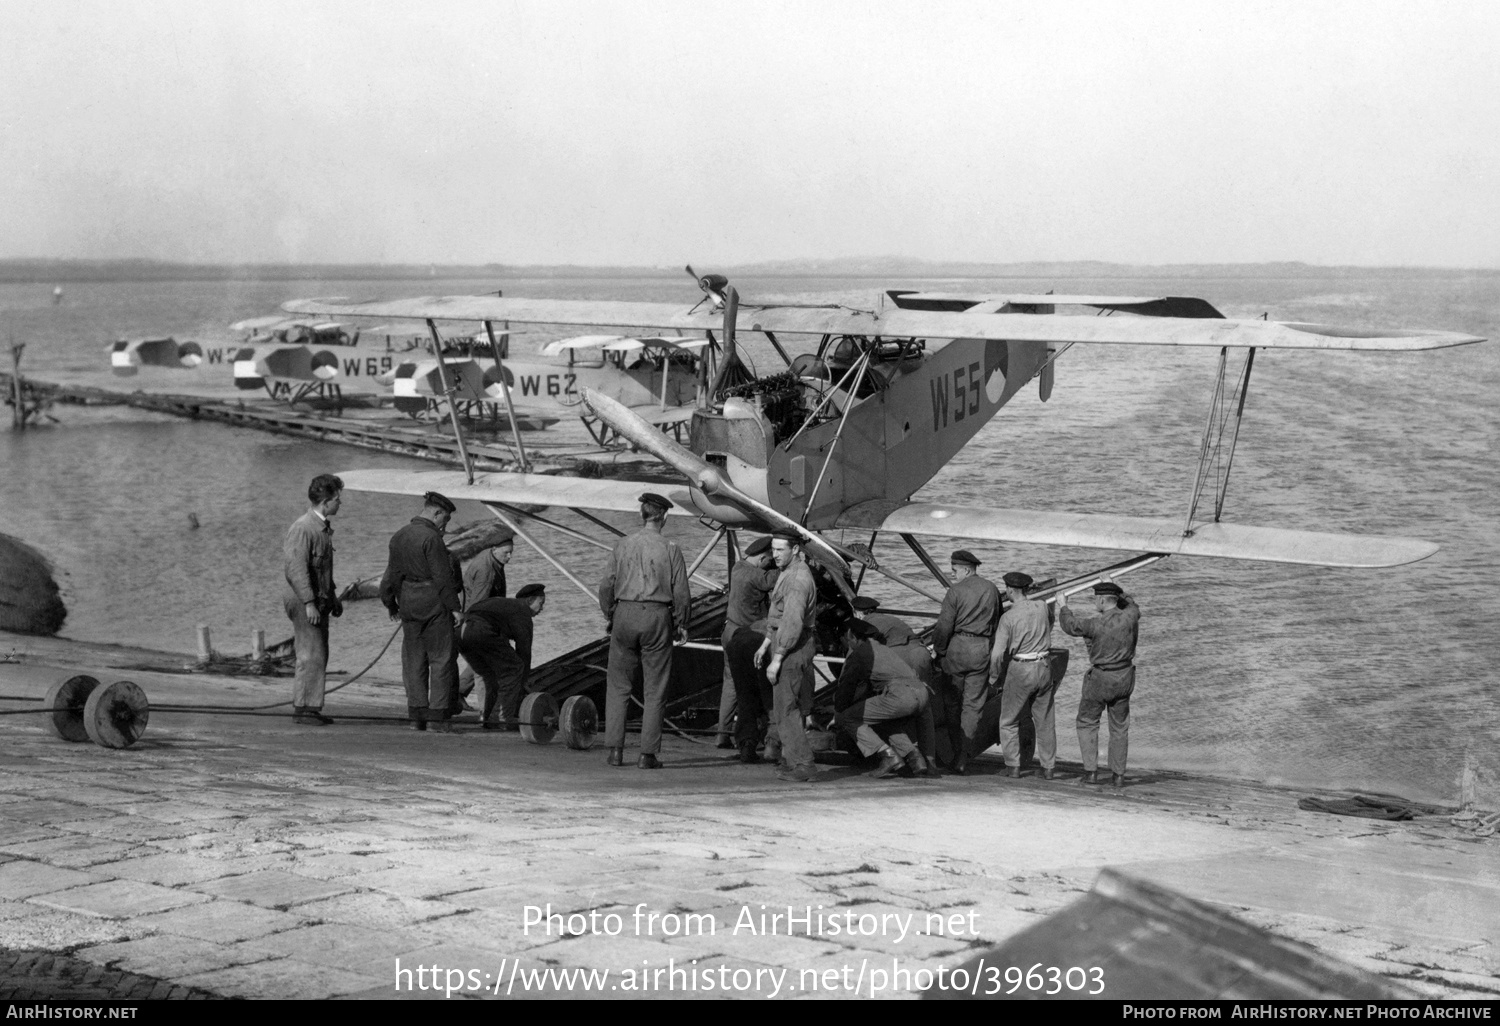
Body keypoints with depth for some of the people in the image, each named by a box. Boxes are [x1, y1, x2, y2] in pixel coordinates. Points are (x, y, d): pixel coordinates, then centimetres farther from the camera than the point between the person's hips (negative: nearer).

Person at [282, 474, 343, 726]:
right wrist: (309, 603, -24)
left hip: (319, 600, 9)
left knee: (319, 655, 10)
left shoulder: (324, 527, 13)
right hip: (304, 601, -9)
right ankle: (302, 708, -1)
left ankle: (311, 707, 15)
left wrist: (333, 596, 24)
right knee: (311, 655, -7)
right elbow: (296, 568, -22)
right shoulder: (303, 528, -17)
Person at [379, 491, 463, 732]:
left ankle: (417, 716, 11)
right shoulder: (431, 538, -14)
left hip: (409, 605, 7)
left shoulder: (398, 537, 9)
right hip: (434, 604, -7)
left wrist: (391, 604, 24)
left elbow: (392, 575, 15)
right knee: (441, 659, 0)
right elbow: (443, 577, -16)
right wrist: (454, 607, -12)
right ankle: (438, 716, -2)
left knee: (414, 660, 11)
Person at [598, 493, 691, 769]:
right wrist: (680, 623, 10)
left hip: (625, 614, 2)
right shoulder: (670, 549, -3)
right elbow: (681, 592, -3)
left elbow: (606, 585, 2)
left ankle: (615, 750, 5)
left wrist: (609, 616, 16)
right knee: (654, 690, 5)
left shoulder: (622, 545, 2)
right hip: (658, 617, -2)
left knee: (618, 686, 10)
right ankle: (648, 754, 3)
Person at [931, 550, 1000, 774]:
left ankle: (956, 752, 13)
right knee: (973, 704, 4)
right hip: (982, 648, 3)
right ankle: (963, 758, 0)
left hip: (958, 646, -3)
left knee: (952, 701, 11)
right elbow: (997, 622, 11)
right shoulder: (992, 590, 8)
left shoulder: (956, 591, -7)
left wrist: (938, 651, 2)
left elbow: (944, 625, -9)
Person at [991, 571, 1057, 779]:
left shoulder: (1008, 617, -15)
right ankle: (1048, 767, 14)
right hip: (1044, 668, 4)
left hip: (1020, 670, -4)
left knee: (1009, 722, 11)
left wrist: (994, 676, -1)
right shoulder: (1042, 607, -3)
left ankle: (1013, 766, 5)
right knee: (1045, 720, 14)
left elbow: (998, 653, -16)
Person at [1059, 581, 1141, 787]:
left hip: (1099, 679, -4)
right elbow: (1131, 605, 18)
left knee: (1087, 724, 10)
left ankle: (1091, 771, 3)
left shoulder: (1096, 624, -20)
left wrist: (1064, 606, 18)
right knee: (1119, 727, 13)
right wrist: (1117, 590, 30)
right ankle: (1118, 775, 13)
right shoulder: (1130, 617, -8)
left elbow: (1070, 625, -1)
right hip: (1124, 679, 4)